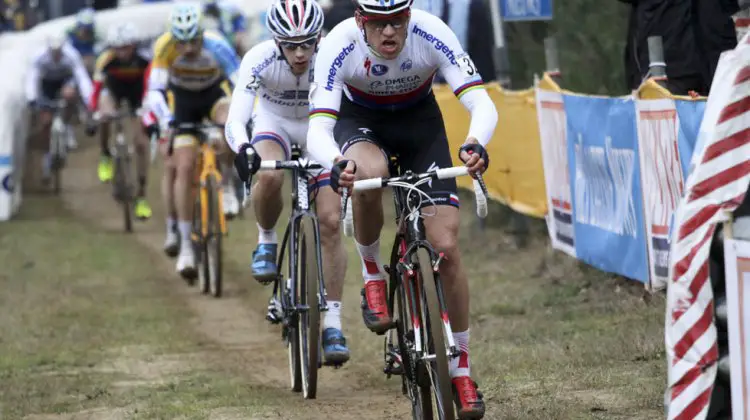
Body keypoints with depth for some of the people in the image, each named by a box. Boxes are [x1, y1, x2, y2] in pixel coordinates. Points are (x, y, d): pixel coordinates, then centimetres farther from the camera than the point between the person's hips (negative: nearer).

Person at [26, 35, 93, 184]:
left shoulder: (71, 56, -32)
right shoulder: (40, 57, -30)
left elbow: (82, 77, -35)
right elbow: (32, 79, -33)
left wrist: (89, 100, -45)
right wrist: (31, 99, -47)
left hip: (66, 80, 0)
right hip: (47, 83, 0)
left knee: (69, 94, -36)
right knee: (46, 121, -6)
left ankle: (66, 125, -10)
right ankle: (49, 153, 15)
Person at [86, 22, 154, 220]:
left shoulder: (144, 61, -33)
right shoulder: (106, 60, -32)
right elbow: (96, 88, -29)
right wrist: (92, 116, -34)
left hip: (137, 95, 0)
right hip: (113, 91, 0)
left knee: (141, 144, -7)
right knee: (106, 117, -33)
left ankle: (141, 197, 1)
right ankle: (106, 158, -3)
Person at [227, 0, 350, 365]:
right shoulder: (260, 60, -30)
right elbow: (235, 120, -38)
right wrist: (242, 148, -59)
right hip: (274, 124, 0)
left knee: (330, 223, -13)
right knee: (270, 176, -35)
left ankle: (333, 324, -7)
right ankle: (266, 240, -4)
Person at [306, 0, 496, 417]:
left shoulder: (433, 35, -31)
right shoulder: (340, 45, -32)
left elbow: (482, 103, -35)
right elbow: (318, 129, -36)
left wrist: (476, 144, -57)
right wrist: (336, 163, -58)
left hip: (419, 120, 1)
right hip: (360, 121, -1)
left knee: (447, 246, -10)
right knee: (368, 173, -39)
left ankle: (462, 370, 5)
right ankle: (373, 275, -11)